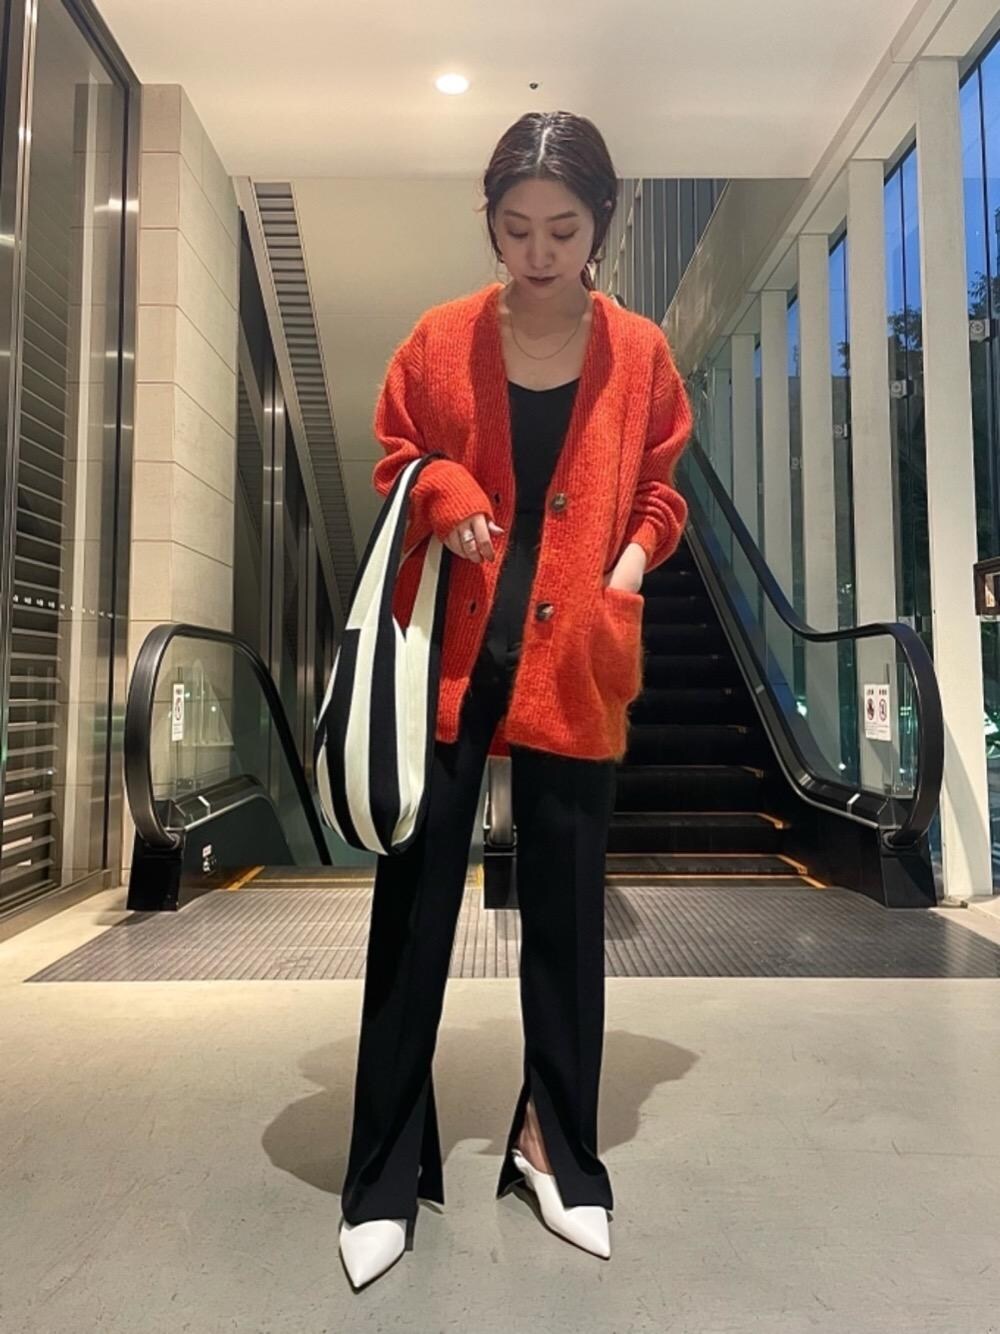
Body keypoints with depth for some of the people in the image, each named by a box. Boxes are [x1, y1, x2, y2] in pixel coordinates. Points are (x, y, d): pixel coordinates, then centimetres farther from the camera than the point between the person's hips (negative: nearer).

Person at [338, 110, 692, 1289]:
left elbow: (662, 484, 16)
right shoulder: (440, 340, 3)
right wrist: (442, 497, -9)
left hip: (576, 662, 1)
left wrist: (636, 554, -4)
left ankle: (558, 1147, 31)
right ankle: (384, 1176, 20)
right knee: (414, 903, 2)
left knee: (565, 907, 9)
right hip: (450, 650, 0)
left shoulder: (641, 354, 5)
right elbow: (391, 461, 13)